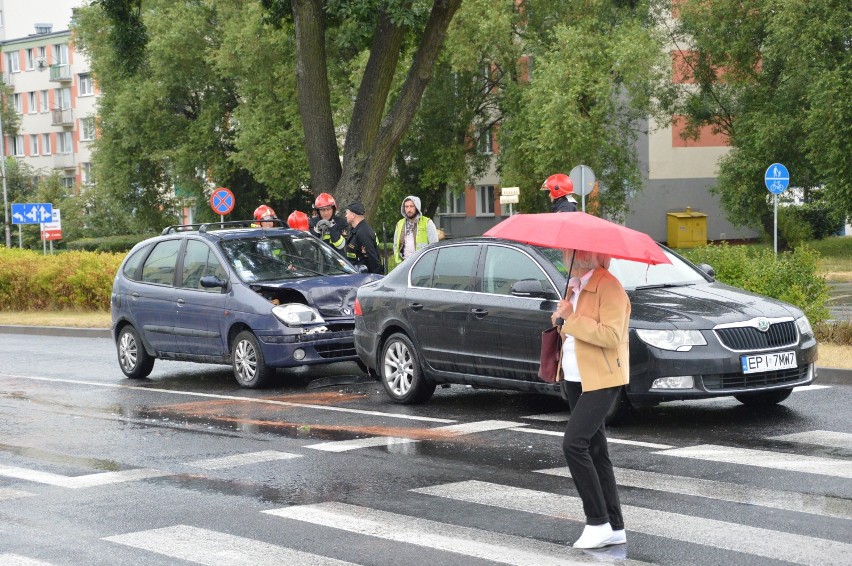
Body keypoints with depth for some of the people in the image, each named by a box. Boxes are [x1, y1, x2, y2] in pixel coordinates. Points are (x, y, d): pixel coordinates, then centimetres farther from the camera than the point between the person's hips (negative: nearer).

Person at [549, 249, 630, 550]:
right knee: (595, 451, 11)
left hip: (601, 379, -10)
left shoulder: (608, 287, -14)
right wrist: (563, 319, 8)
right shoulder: (575, 286, 15)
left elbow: (611, 335, -25)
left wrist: (572, 318, -22)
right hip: (576, 378, 10)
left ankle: (598, 522, -11)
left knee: (574, 444, -19)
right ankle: (615, 527, 16)